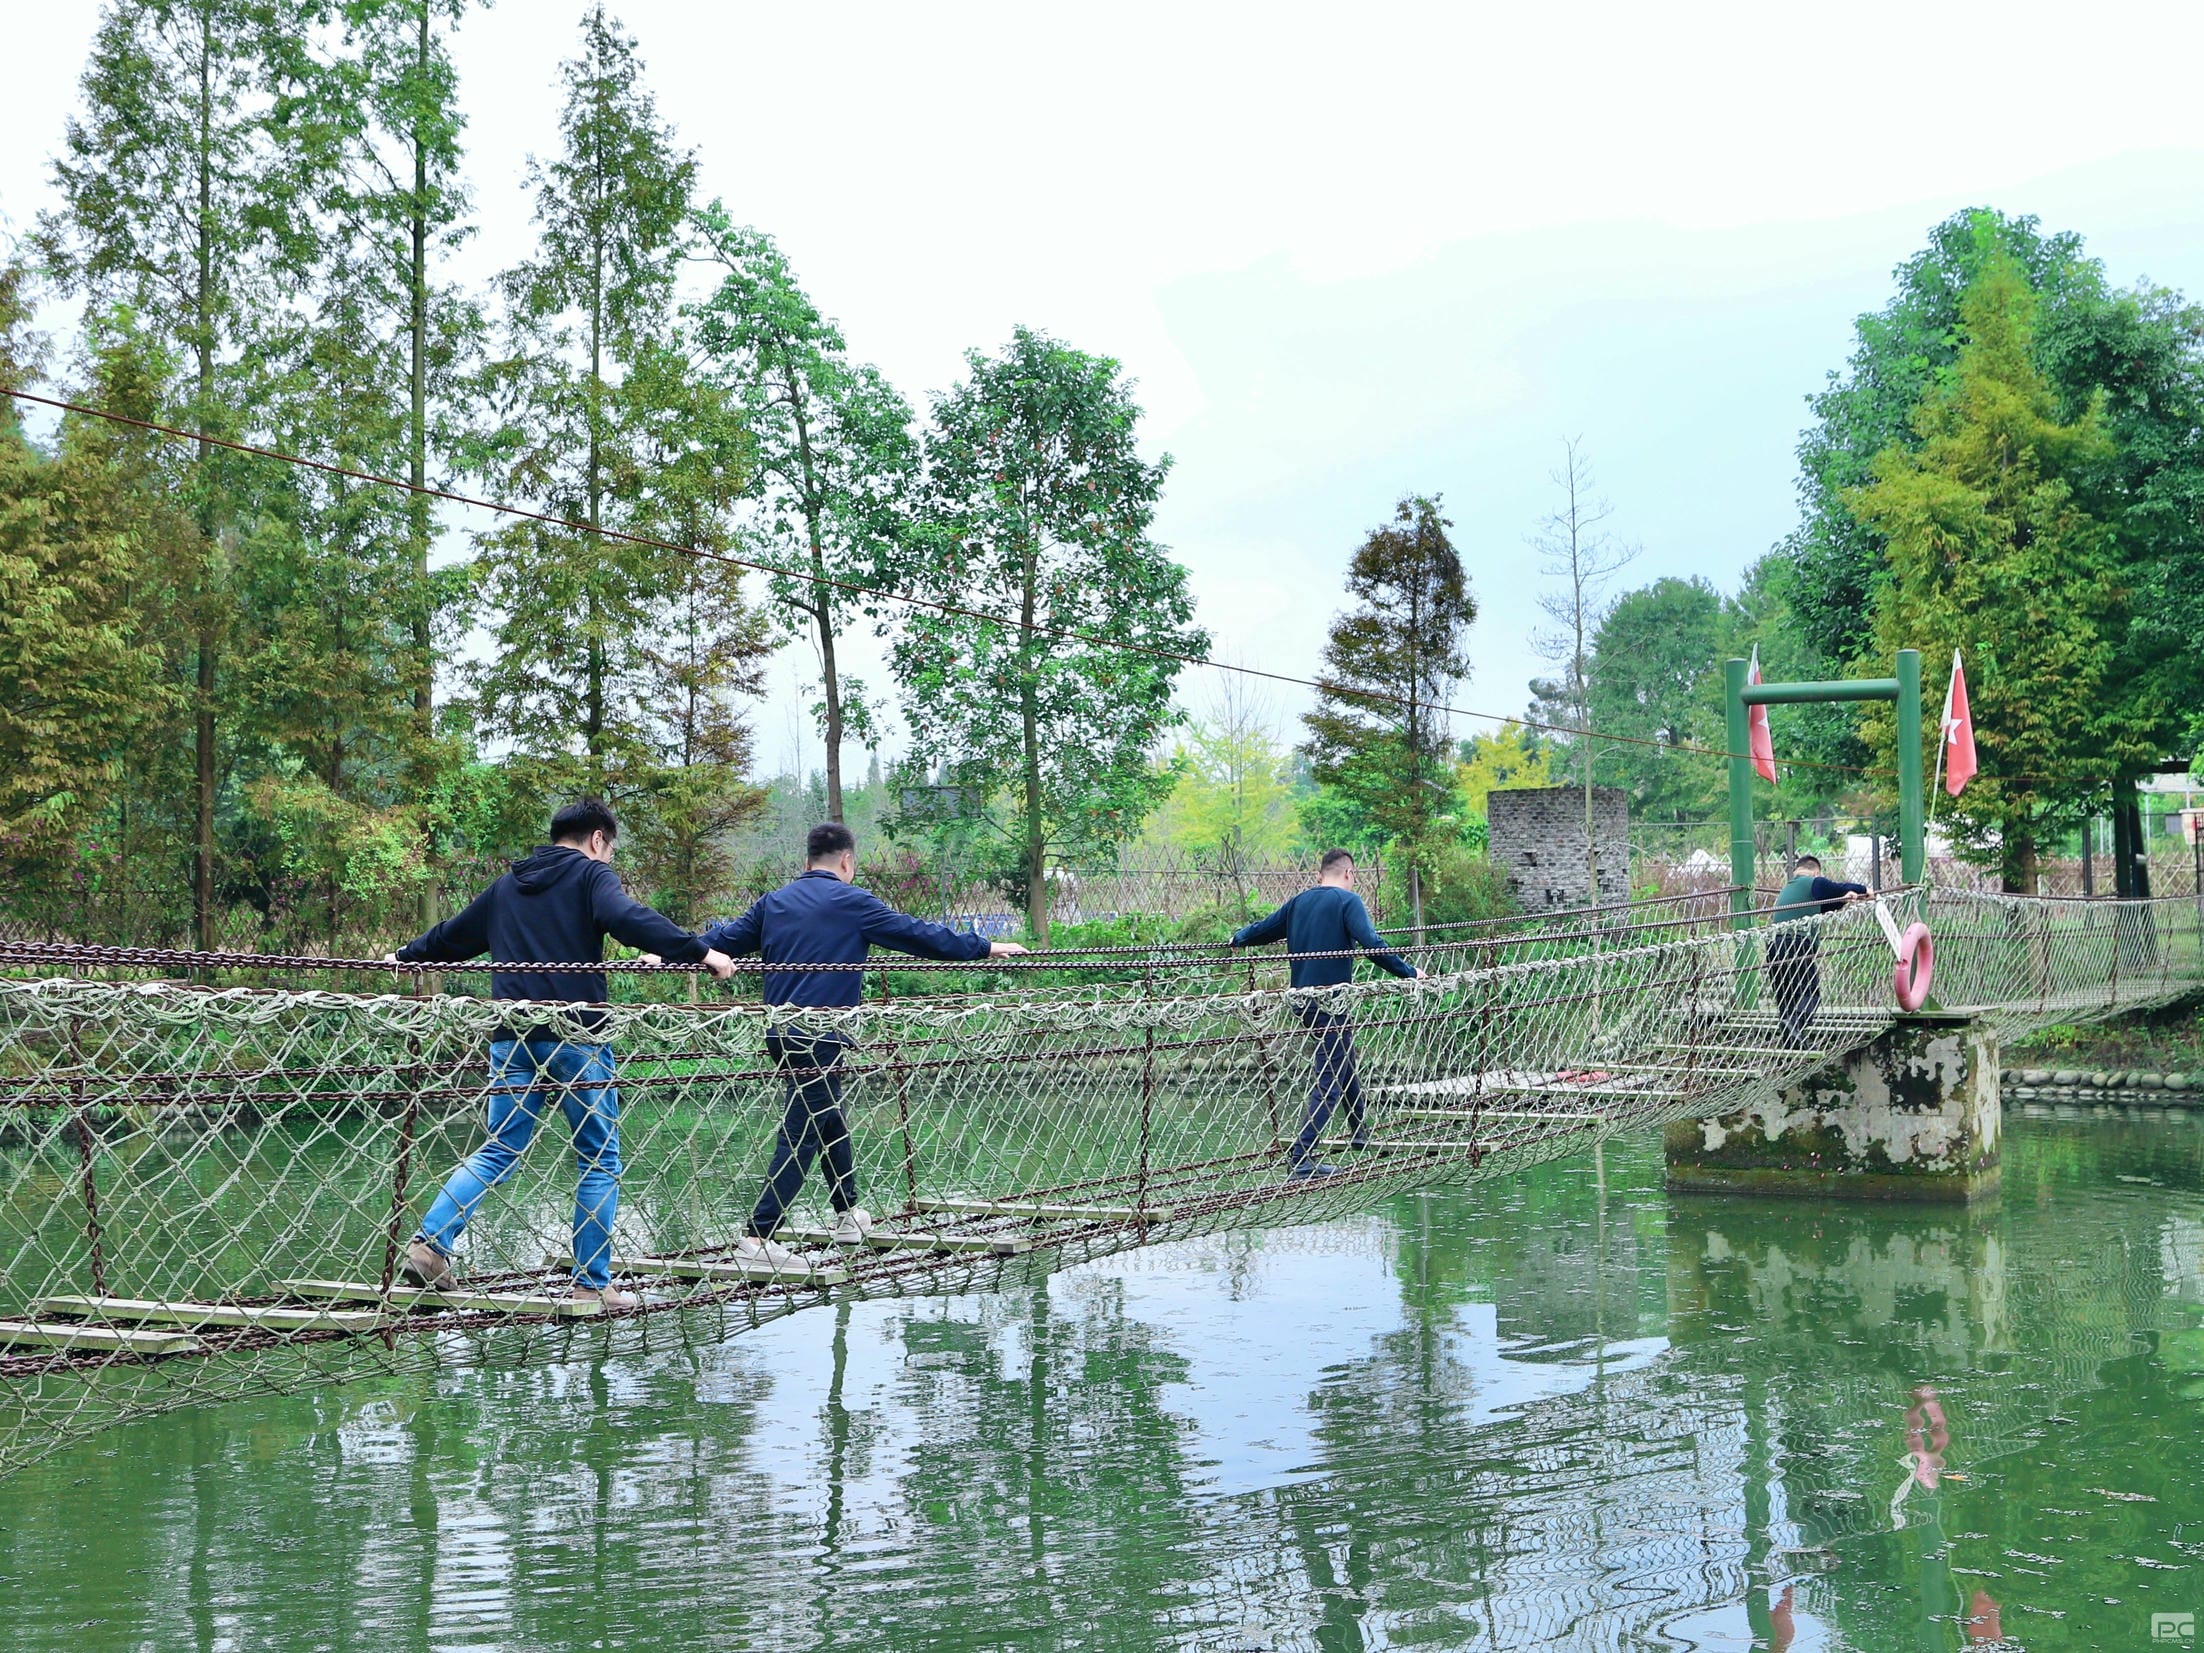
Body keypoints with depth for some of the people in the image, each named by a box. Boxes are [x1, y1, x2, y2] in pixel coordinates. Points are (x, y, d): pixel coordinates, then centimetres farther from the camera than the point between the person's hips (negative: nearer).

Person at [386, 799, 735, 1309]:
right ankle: (592, 1283, 2)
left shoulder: (506, 887, 21)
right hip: (574, 1035, -6)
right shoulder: (590, 874, 2)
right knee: (599, 1158, 3)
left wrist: (404, 956, 51)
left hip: (512, 1038, 6)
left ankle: (430, 1242, -4)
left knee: (499, 1150, 11)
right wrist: (699, 951, -24)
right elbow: (626, 918, -18)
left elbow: (452, 935, 32)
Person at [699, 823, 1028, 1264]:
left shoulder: (772, 902, 12)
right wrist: (985, 947, 8)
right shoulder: (850, 901, -5)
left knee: (829, 1119, 23)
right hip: (820, 1037, -7)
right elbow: (918, 934, -2)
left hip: (779, 1032, 7)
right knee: (801, 1136, -6)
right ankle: (758, 1235, -12)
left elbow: (725, 938, 16)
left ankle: (848, 1215, 34)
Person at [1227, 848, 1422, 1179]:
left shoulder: (1299, 902, 11)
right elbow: (1372, 945, -21)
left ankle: (1360, 1131, 40)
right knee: (1330, 1082, -5)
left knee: (1344, 1063, 27)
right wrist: (1409, 972, -15)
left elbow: (1264, 928, 23)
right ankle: (1301, 1158, -11)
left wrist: (1238, 938, 43)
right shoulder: (1348, 901, -9)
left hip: (1302, 999, 8)